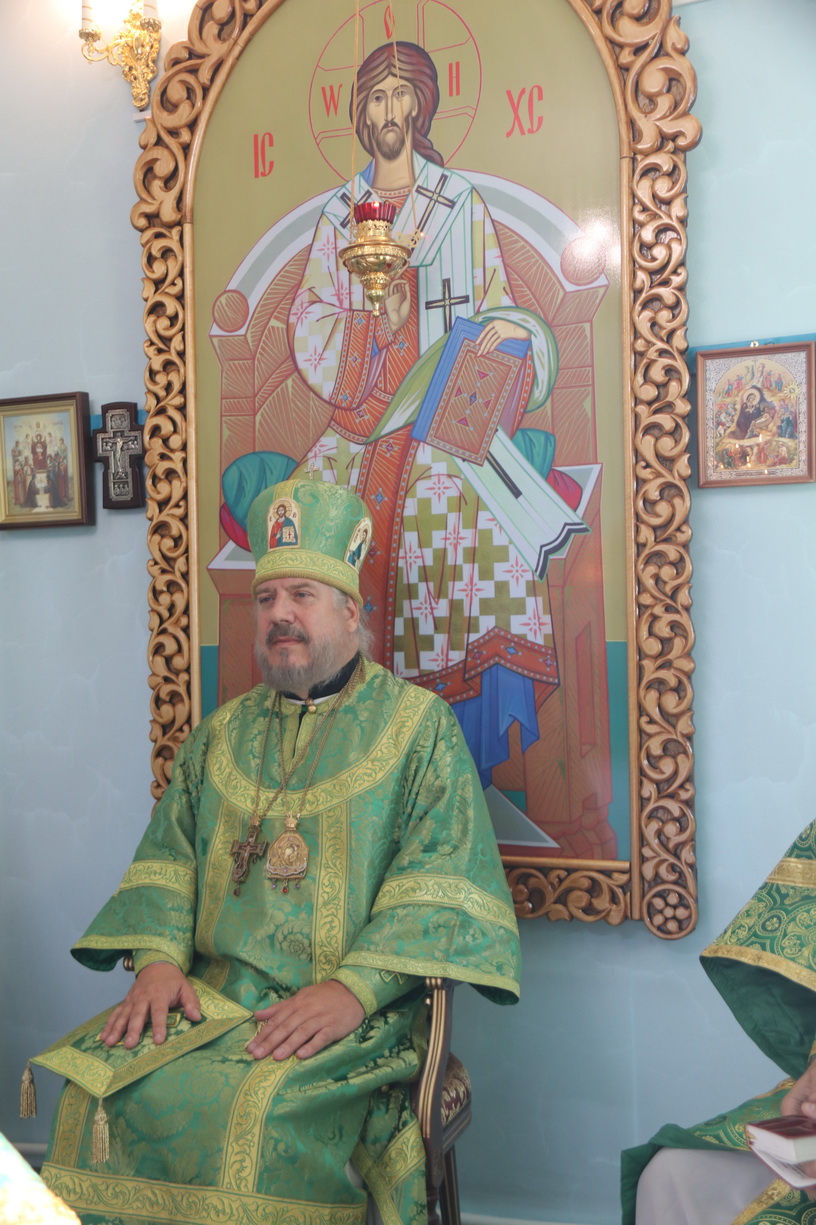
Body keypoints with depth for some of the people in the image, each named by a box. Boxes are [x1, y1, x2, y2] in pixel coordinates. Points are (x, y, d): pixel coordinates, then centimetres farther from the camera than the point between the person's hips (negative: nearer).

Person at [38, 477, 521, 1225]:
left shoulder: (418, 724, 3)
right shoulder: (222, 734, 19)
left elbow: (444, 874, -6)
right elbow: (169, 854, 14)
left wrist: (355, 987, -18)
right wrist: (160, 957, -6)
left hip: (355, 1009, -4)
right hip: (212, 992, 4)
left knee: (249, 1111, -29)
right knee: (99, 1094, -20)